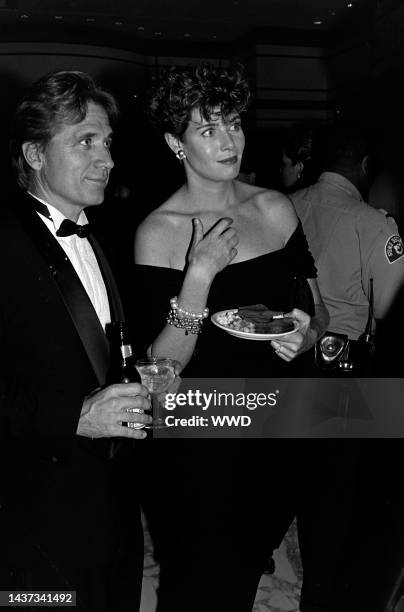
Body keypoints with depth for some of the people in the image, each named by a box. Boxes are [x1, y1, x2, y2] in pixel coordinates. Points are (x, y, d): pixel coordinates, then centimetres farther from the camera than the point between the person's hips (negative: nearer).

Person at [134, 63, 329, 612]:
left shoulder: (274, 207, 0)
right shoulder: (157, 232, -14)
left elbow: (318, 309, 10)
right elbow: (163, 367, -16)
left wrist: (307, 334, -13)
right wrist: (200, 274, -27)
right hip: (199, 445, -4)